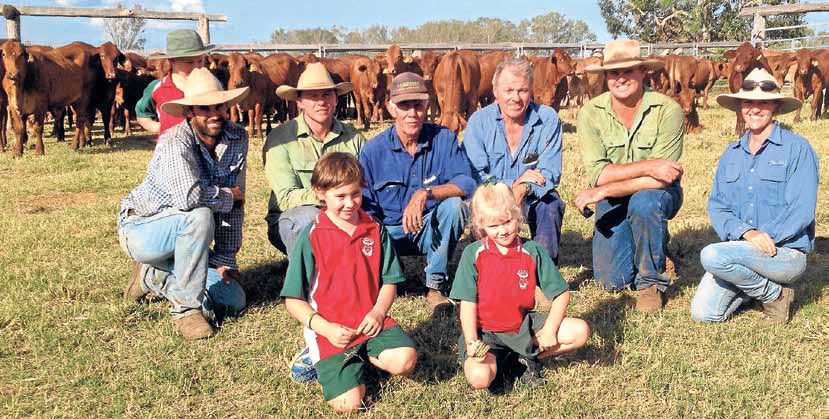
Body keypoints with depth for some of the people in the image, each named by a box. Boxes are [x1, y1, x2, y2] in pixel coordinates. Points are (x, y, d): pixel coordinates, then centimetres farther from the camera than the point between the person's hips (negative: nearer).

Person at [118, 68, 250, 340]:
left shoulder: (237, 139, -7)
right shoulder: (176, 142, -25)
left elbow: (234, 207, -4)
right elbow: (188, 196, -43)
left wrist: (225, 260, -6)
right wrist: (227, 195, -24)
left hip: (181, 236, 6)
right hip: (141, 229, -6)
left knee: (234, 301, -7)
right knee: (199, 216, -36)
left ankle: (154, 277, 14)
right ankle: (187, 307, -22)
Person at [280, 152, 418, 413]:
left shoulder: (375, 230, 4)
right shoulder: (311, 237, -6)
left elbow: (389, 281, 9)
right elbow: (293, 300, -4)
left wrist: (378, 312, -11)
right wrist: (324, 328, -16)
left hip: (371, 321, 3)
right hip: (330, 330, -3)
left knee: (404, 359, -24)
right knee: (348, 403, -17)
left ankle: (359, 355, 6)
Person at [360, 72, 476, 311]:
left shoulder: (444, 139, -7)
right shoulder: (373, 151, -7)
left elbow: (467, 183, -21)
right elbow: (366, 209, -5)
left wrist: (426, 194, -36)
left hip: (432, 230, 0)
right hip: (390, 232, 0)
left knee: (454, 204, -31)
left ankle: (435, 286, -17)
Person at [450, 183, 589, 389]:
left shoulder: (533, 251, -3)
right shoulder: (473, 254, -7)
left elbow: (561, 294, -2)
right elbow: (468, 302, -9)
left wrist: (549, 330, -12)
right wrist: (471, 343, -20)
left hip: (523, 326, 3)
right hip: (485, 332, -2)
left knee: (580, 331, -15)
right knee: (479, 377, -31)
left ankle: (530, 356, 3)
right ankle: (495, 358, 4)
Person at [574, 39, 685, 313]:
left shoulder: (668, 111, -20)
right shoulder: (591, 113, -13)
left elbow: (660, 179, -26)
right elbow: (597, 173, -22)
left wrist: (602, 191, -28)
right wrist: (647, 167, -33)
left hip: (658, 195, -2)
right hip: (613, 201, 2)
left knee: (643, 202, -38)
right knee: (611, 280, -8)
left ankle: (651, 282, -14)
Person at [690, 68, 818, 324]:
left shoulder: (797, 149, -3)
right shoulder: (731, 154, 13)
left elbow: (801, 211, -10)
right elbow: (716, 206, 3)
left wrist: (765, 239, -21)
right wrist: (746, 232, -15)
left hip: (786, 251, -5)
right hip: (739, 248, 5)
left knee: (712, 256, -30)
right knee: (703, 313, -14)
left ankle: (775, 293, -5)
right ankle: (758, 284, 14)